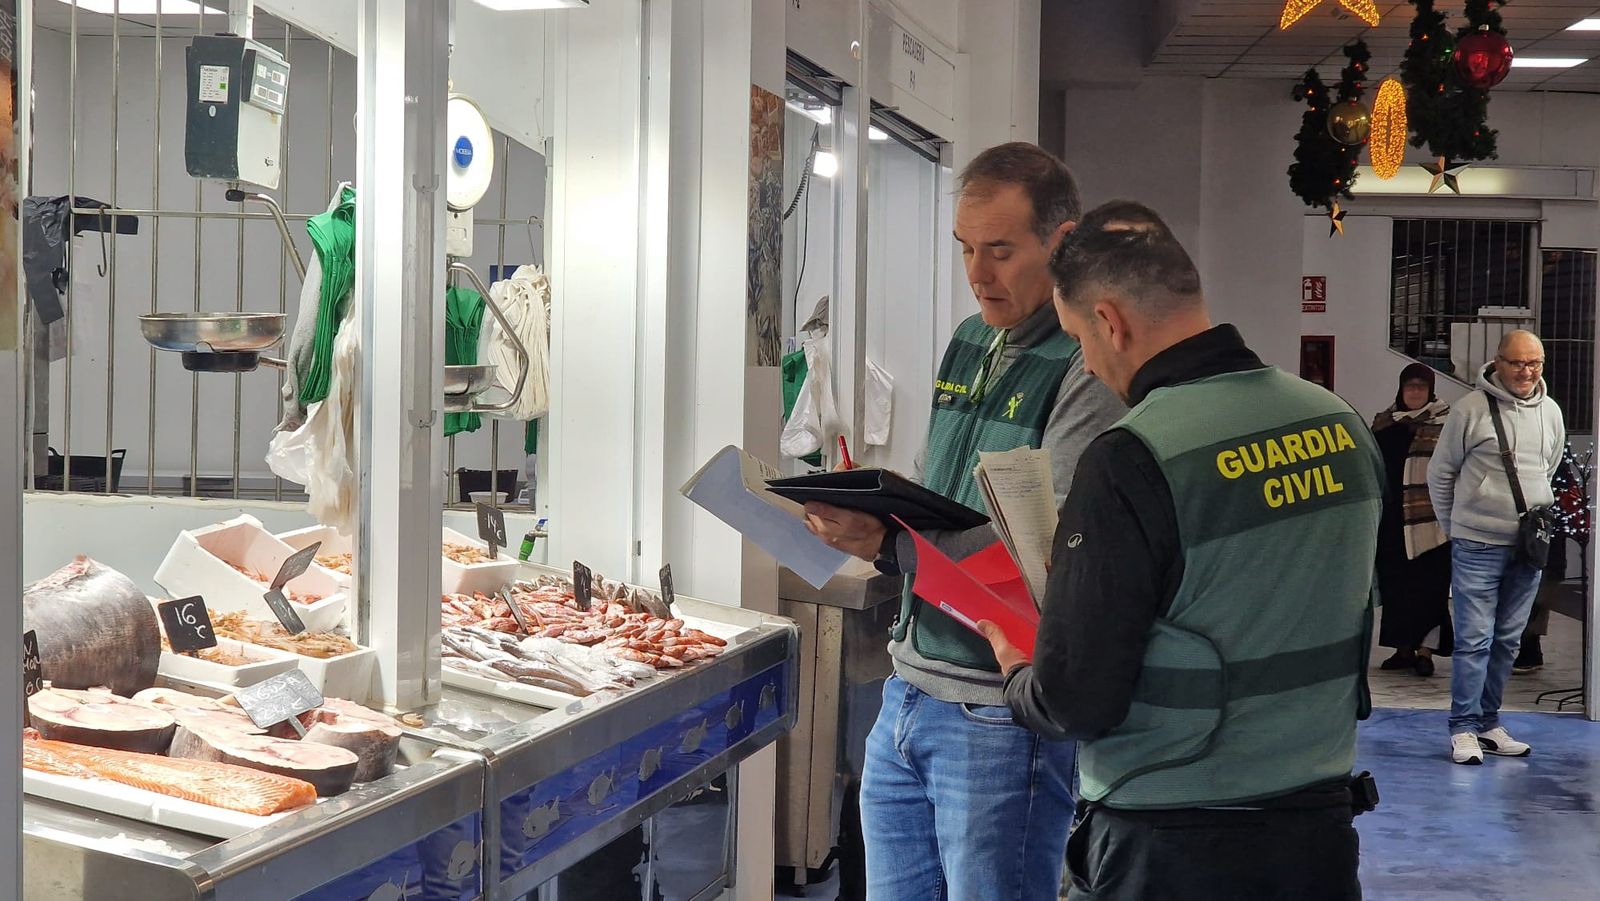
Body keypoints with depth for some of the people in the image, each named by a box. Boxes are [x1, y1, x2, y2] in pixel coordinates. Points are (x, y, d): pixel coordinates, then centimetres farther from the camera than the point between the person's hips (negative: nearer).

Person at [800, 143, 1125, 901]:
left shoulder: (1092, 369, -13)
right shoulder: (969, 343, 13)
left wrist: (890, 547, -27)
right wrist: (867, 517, -1)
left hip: (1002, 717, -8)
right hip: (911, 690, 8)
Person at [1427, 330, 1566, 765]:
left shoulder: (1550, 412, 8)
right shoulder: (1471, 409, -9)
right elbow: (1440, 473, 1)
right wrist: (1456, 527, 6)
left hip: (1529, 547, 5)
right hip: (1478, 545, -5)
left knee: (1508, 640, 10)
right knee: (1474, 639, -6)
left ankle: (1488, 724, 19)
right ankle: (1464, 729, 0)